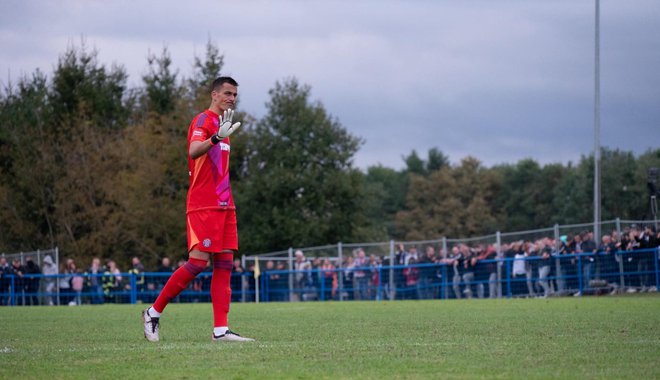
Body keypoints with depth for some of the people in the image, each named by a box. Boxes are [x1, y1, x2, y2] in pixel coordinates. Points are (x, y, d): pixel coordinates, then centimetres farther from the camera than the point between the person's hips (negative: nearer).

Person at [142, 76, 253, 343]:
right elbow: (193, 151, -28)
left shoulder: (221, 124, 21)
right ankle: (153, 312, 1)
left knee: (224, 264, 1)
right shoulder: (203, 120, -7)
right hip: (203, 205, -9)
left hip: (224, 205, 9)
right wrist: (216, 137, -42)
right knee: (199, 261, -12)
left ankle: (220, 330, -2)